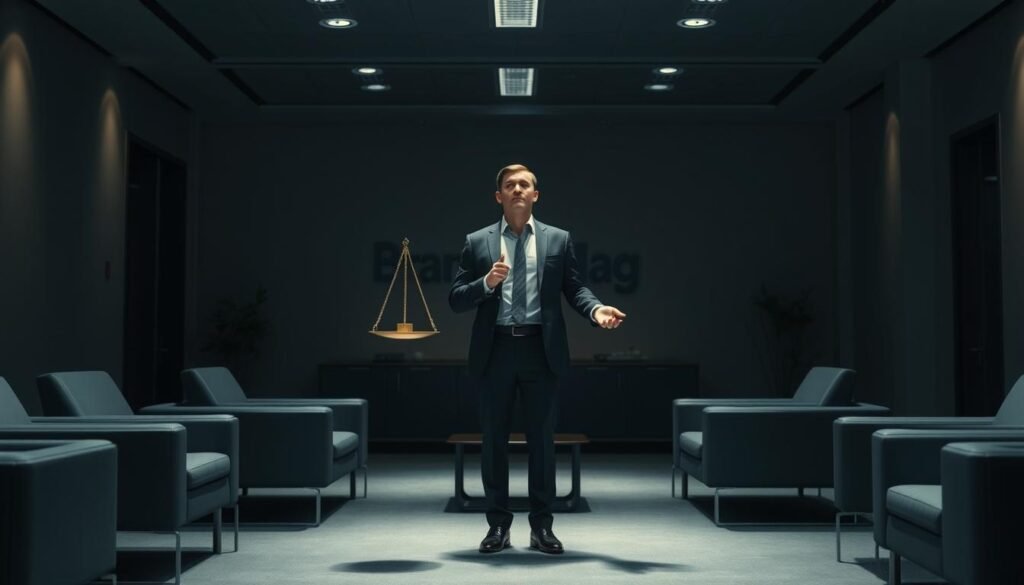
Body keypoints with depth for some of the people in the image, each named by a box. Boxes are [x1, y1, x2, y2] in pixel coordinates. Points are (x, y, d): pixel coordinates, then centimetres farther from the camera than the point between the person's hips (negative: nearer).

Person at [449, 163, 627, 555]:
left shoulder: (558, 240, 8)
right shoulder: (477, 242, 7)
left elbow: (574, 289, 3)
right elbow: (456, 300, 2)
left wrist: (596, 309, -17)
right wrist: (487, 282, -16)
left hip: (541, 350, 0)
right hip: (495, 350, 0)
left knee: (542, 438, 5)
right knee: (494, 439, 6)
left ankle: (541, 526, 13)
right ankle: (498, 525, 16)